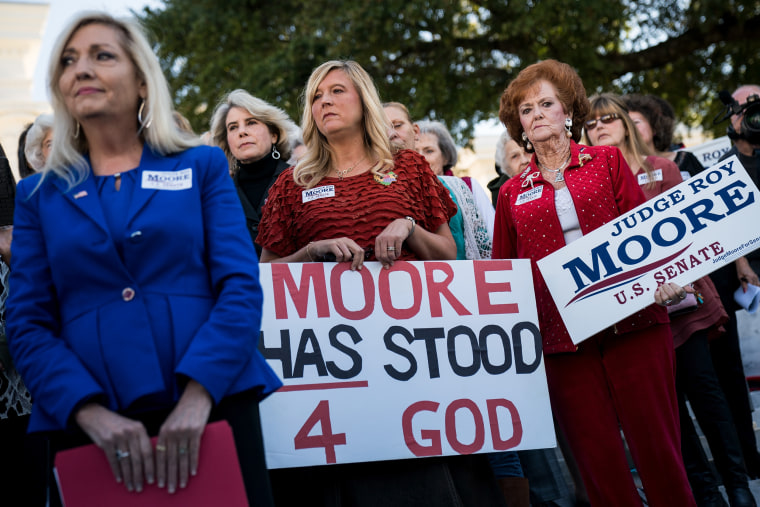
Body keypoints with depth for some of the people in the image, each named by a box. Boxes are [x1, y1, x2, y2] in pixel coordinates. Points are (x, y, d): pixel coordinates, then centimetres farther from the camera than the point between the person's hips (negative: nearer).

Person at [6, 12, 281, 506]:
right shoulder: (39, 195, 12)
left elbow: (241, 288, -1)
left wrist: (197, 397, -16)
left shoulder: (202, 166, 9)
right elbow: (29, 325, 3)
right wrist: (91, 412, -14)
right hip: (91, 426, 1)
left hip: (212, 407, -1)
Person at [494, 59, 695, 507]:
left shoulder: (607, 161, 11)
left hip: (631, 321, -1)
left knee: (656, 443, -3)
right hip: (562, 335, 1)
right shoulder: (513, 194, 13)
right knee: (597, 459, 2)